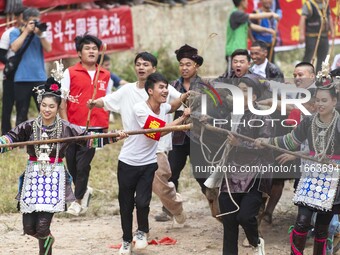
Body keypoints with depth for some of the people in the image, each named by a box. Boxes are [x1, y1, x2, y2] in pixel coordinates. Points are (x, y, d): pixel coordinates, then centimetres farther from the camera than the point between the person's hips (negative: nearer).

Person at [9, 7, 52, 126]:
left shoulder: (40, 32, 11)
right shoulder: (15, 32, 6)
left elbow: (48, 48, 0)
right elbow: (14, 47, -12)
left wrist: (40, 34, -10)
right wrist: (26, 32, -8)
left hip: (39, 77, 1)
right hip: (22, 79, -1)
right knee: (22, 113, 4)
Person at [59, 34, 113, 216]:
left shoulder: (105, 76, 9)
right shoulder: (70, 73, 0)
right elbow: (62, 101, -1)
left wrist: (106, 128, 12)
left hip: (94, 129, 0)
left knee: (83, 164, -4)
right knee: (72, 163, 7)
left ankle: (79, 200, 11)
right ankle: (84, 191, 32)